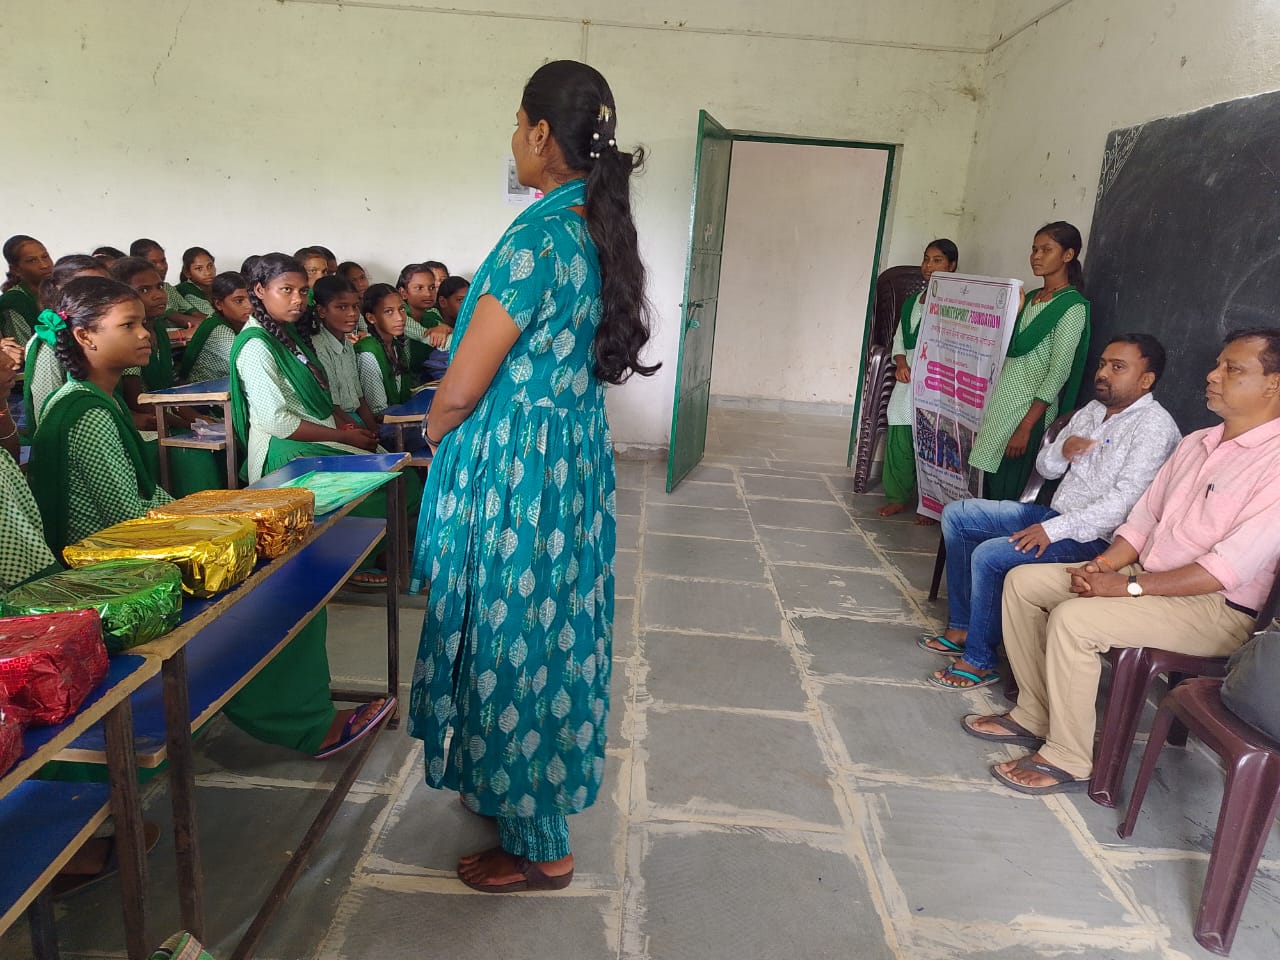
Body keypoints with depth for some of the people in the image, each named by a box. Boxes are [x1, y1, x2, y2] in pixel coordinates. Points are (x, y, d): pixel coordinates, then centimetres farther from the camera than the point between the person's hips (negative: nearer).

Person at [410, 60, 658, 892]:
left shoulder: (537, 241, -21)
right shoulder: (602, 234, 6)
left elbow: (460, 392, -19)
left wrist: (433, 434, 4)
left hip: (517, 473, -9)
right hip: (578, 457, 9)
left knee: (512, 643, 6)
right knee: (549, 632, 20)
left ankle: (538, 848, 24)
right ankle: (520, 790, 42)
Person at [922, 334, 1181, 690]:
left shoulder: (1154, 426, -15)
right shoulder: (1093, 410, 12)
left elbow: (1123, 500, -25)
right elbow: (1045, 468, 17)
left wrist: (1054, 530, -27)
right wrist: (1062, 450, -7)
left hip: (1093, 538, -9)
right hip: (1055, 513, 10)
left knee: (989, 555, -27)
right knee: (956, 515, 4)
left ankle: (980, 662, -9)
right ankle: (962, 626, 9)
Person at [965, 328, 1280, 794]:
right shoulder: (1195, 443, 11)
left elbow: (1228, 568, -24)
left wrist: (1129, 587, -23)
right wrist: (1105, 564, -5)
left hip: (1215, 609, -9)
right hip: (1145, 574, 9)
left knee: (1073, 618, -30)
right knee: (1023, 581, -2)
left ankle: (1068, 761, -12)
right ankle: (1034, 715, 6)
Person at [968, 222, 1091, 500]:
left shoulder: (1073, 307, -8)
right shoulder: (1030, 298, 16)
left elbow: (1059, 372, -15)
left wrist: (1026, 427, -18)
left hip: (1030, 411, -7)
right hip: (1002, 404, 7)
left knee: (1008, 494, -5)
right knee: (990, 486, 5)